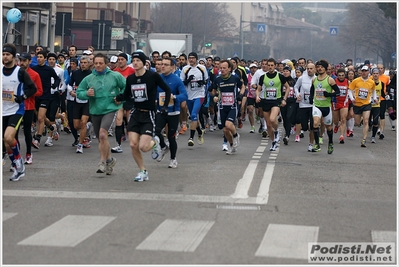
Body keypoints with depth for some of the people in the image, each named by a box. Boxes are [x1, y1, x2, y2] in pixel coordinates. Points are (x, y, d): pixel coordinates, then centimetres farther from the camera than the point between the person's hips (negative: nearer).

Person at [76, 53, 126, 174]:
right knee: (101, 139, 13)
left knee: (103, 134, -23)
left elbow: (126, 86, 8)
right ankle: (109, 159, 33)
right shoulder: (88, 79, 4)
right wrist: (86, 94, -13)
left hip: (110, 109, -4)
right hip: (95, 111, 4)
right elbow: (79, 92, 6)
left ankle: (103, 162, -13)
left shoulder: (115, 76, -2)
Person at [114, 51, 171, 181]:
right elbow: (127, 95, 15)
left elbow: (167, 89, -1)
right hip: (136, 113, 4)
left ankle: (155, 142, 22)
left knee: (143, 147, -14)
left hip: (149, 114, -4)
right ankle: (143, 171, 12)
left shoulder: (153, 76, -10)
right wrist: (119, 97, -7)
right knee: (133, 145, -6)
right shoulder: (130, 79, 3)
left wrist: (165, 106, -8)